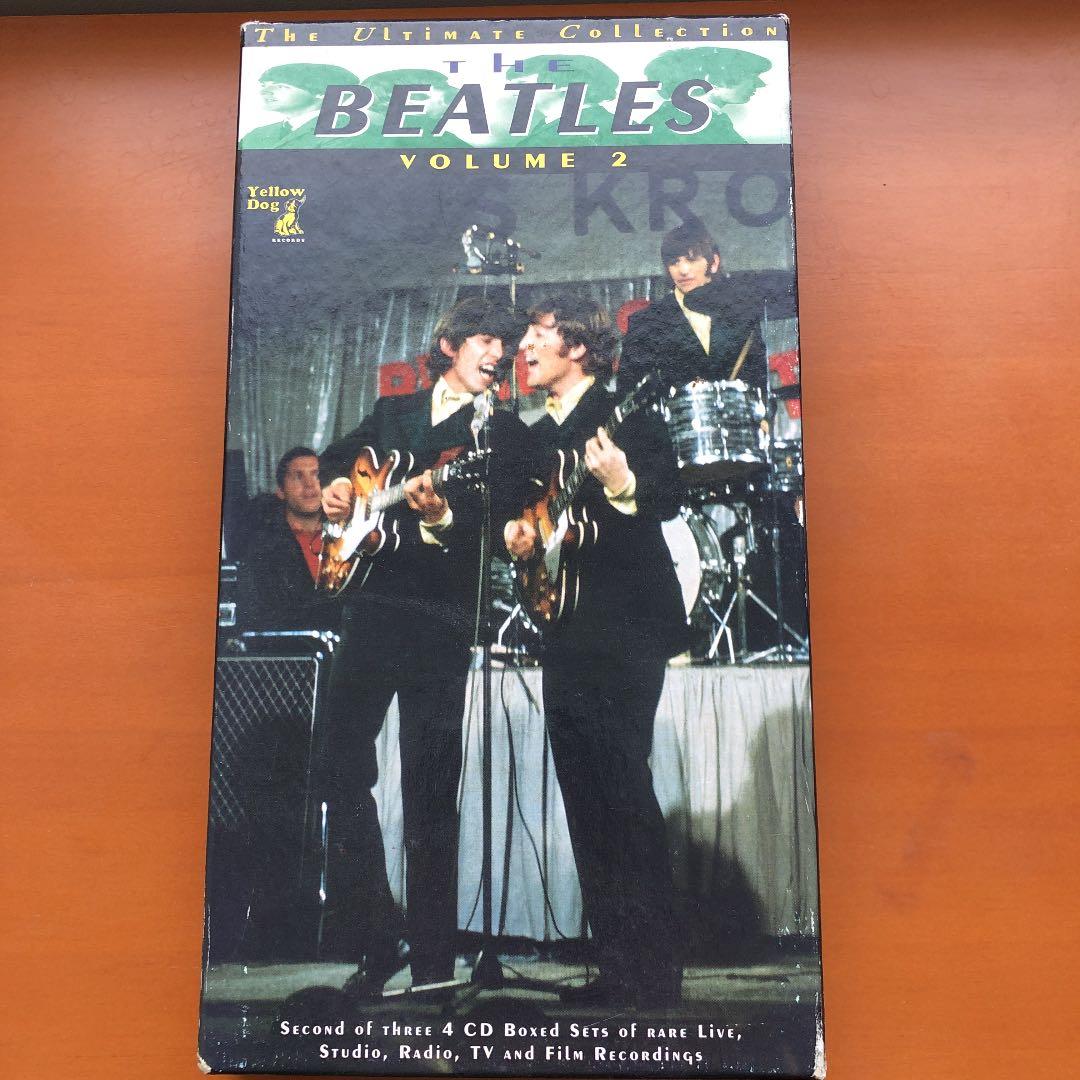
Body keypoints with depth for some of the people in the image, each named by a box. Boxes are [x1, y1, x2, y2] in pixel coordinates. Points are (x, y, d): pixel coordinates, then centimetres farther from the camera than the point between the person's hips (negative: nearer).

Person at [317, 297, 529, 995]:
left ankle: (433, 959, 10)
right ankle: (372, 934, 20)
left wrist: (441, 518, -27)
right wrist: (335, 483, 9)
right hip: (373, 603, 5)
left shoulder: (504, 432, 5)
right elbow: (339, 455, 31)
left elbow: (499, 524, -7)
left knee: (429, 792, -3)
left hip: (440, 619, -4)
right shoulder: (393, 411, 18)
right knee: (343, 761, 4)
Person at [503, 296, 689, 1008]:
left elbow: (668, 501, -11)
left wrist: (623, 487, -30)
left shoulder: (628, 415, -2)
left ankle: (656, 973, 4)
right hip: (564, 634, 8)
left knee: (625, 794, -9)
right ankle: (616, 966, 20)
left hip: (625, 628, -7)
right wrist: (520, 537, 5)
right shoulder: (536, 436, 20)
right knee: (586, 803, 9)